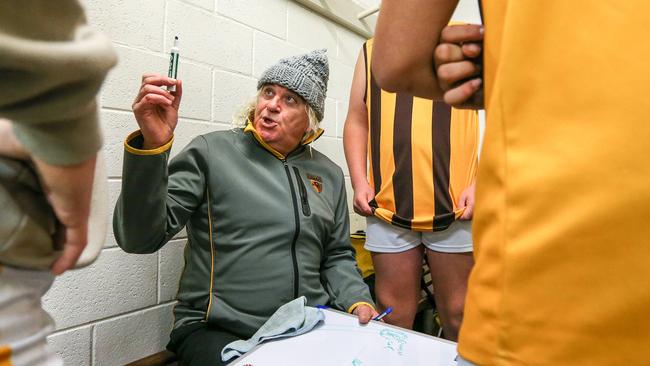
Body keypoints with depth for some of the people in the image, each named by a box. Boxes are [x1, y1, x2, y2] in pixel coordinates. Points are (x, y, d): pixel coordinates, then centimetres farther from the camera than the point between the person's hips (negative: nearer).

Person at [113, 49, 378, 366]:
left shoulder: (330, 174, 9)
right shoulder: (212, 151, -4)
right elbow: (139, 238, -11)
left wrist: (358, 301, -3)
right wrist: (152, 145, -23)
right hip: (218, 330, -3)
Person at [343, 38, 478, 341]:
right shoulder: (372, 51, 17)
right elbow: (357, 121, 13)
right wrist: (359, 181, 0)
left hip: (455, 204, -1)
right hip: (387, 203, 2)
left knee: (458, 316, 11)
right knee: (392, 317, 10)